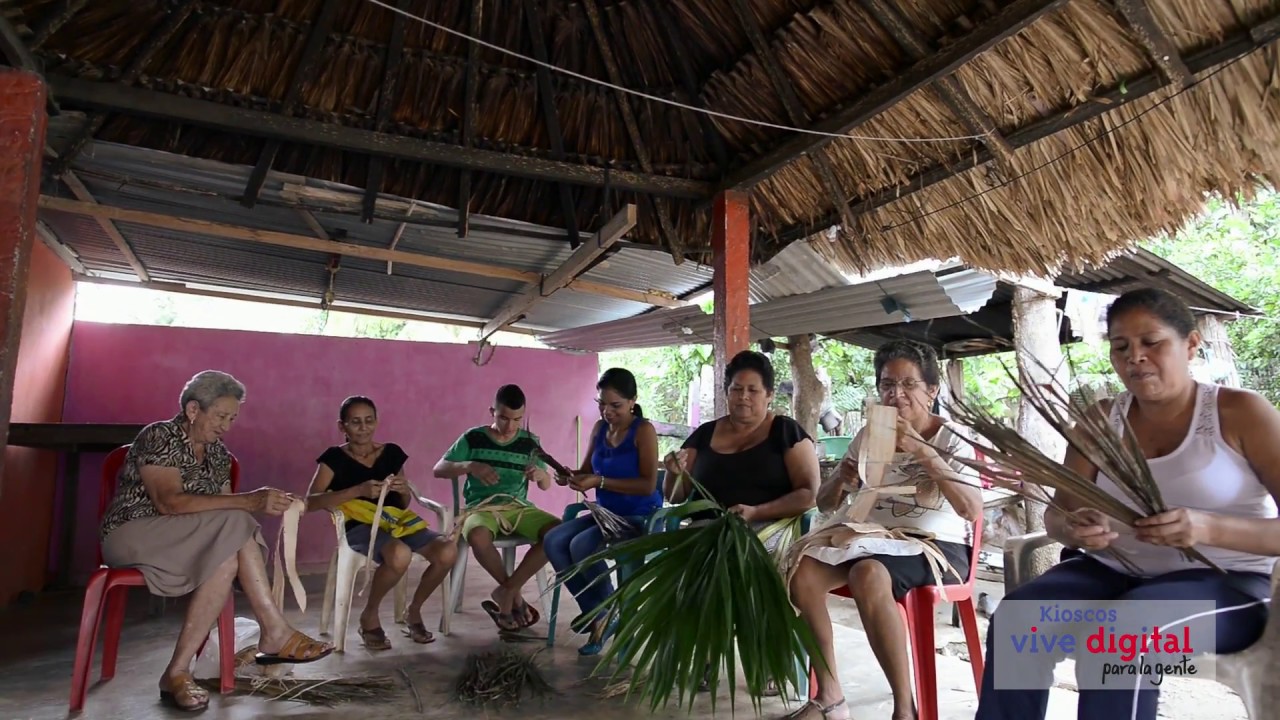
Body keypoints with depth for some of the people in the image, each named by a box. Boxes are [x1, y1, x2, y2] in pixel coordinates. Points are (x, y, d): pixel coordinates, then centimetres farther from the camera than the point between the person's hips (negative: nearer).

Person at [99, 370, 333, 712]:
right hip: (131, 535, -6)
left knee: (229, 555, -28)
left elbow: (221, 509, 4)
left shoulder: (219, 454, 9)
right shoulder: (158, 437, -12)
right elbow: (169, 502, -26)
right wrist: (247, 501, -32)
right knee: (233, 529, -30)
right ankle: (275, 633, -28)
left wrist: (260, 506, -17)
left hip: (186, 542, 7)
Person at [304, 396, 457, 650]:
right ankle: (369, 616, -6)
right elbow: (311, 502, -14)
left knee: (447, 551, -23)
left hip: (397, 521, 4)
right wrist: (359, 490, -25)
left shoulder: (391, 452, 12)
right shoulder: (334, 458, 1)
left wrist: (405, 491, -7)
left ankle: (413, 610, 5)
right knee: (400, 555, -38)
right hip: (360, 527, -4)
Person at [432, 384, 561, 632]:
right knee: (477, 537, -39)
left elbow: (547, 485, 10)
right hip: (482, 507, -2)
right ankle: (515, 592, -9)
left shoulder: (530, 442, 6)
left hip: (519, 507, 3)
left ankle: (506, 591, -10)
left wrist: (541, 475, -16)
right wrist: (469, 466, -21)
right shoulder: (473, 438, 0)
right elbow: (439, 469, -2)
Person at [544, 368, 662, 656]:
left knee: (581, 546, -27)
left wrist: (600, 482, -26)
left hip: (640, 518, -7)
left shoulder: (644, 430, -12)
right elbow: (587, 472, 14)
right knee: (554, 541, -14)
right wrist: (571, 476, -10)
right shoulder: (600, 428, 7)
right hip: (605, 513, 7)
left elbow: (648, 485, -20)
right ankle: (597, 615, -2)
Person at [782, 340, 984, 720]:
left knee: (868, 575, -36)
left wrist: (923, 452, -25)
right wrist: (842, 480, -12)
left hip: (935, 547, -4)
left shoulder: (952, 441, -2)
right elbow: (824, 503, 11)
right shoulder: (867, 436, 9)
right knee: (802, 570, -22)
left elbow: (972, 510, -19)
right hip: (873, 539, 5)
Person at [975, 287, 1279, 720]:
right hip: (1116, 572, 3)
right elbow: (1056, 516, 2)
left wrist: (1209, 528, -29)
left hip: (1225, 582, -3)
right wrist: (1074, 528, -23)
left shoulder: (1241, 413, -4)